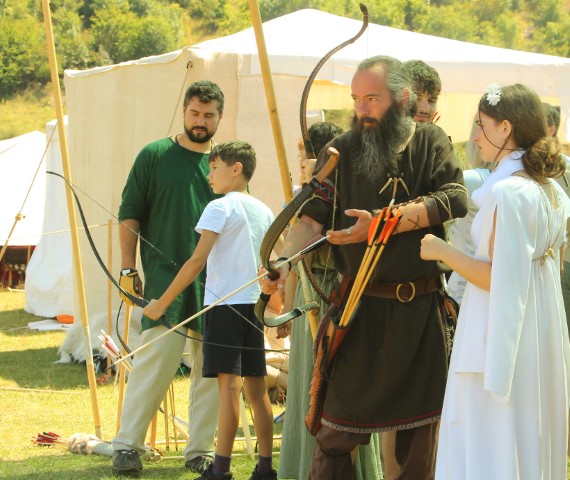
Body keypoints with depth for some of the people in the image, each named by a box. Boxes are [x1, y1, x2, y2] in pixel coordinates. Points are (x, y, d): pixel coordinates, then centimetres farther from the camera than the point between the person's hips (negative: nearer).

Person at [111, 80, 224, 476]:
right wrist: (129, 269, -2)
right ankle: (128, 446, -4)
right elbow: (129, 216, 4)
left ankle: (201, 450, 13)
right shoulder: (155, 156, 3)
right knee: (156, 361, -11)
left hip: (215, 284, 4)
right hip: (165, 280, -4)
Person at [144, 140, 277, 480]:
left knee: (230, 384, -10)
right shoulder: (265, 212, 13)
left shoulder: (220, 208, -8)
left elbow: (197, 261, -14)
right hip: (253, 306, 7)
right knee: (256, 386, 8)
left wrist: (162, 303, -11)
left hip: (225, 304, -7)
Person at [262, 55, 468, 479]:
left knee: (421, 424, 9)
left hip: (422, 309, 2)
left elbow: (452, 199, -12)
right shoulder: (341, 152, 1)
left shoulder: (430, 142, 5)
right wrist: (284, 262, -26)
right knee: (341, 425, -4)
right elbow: (312, 219, -7)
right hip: (363, 311, -2)